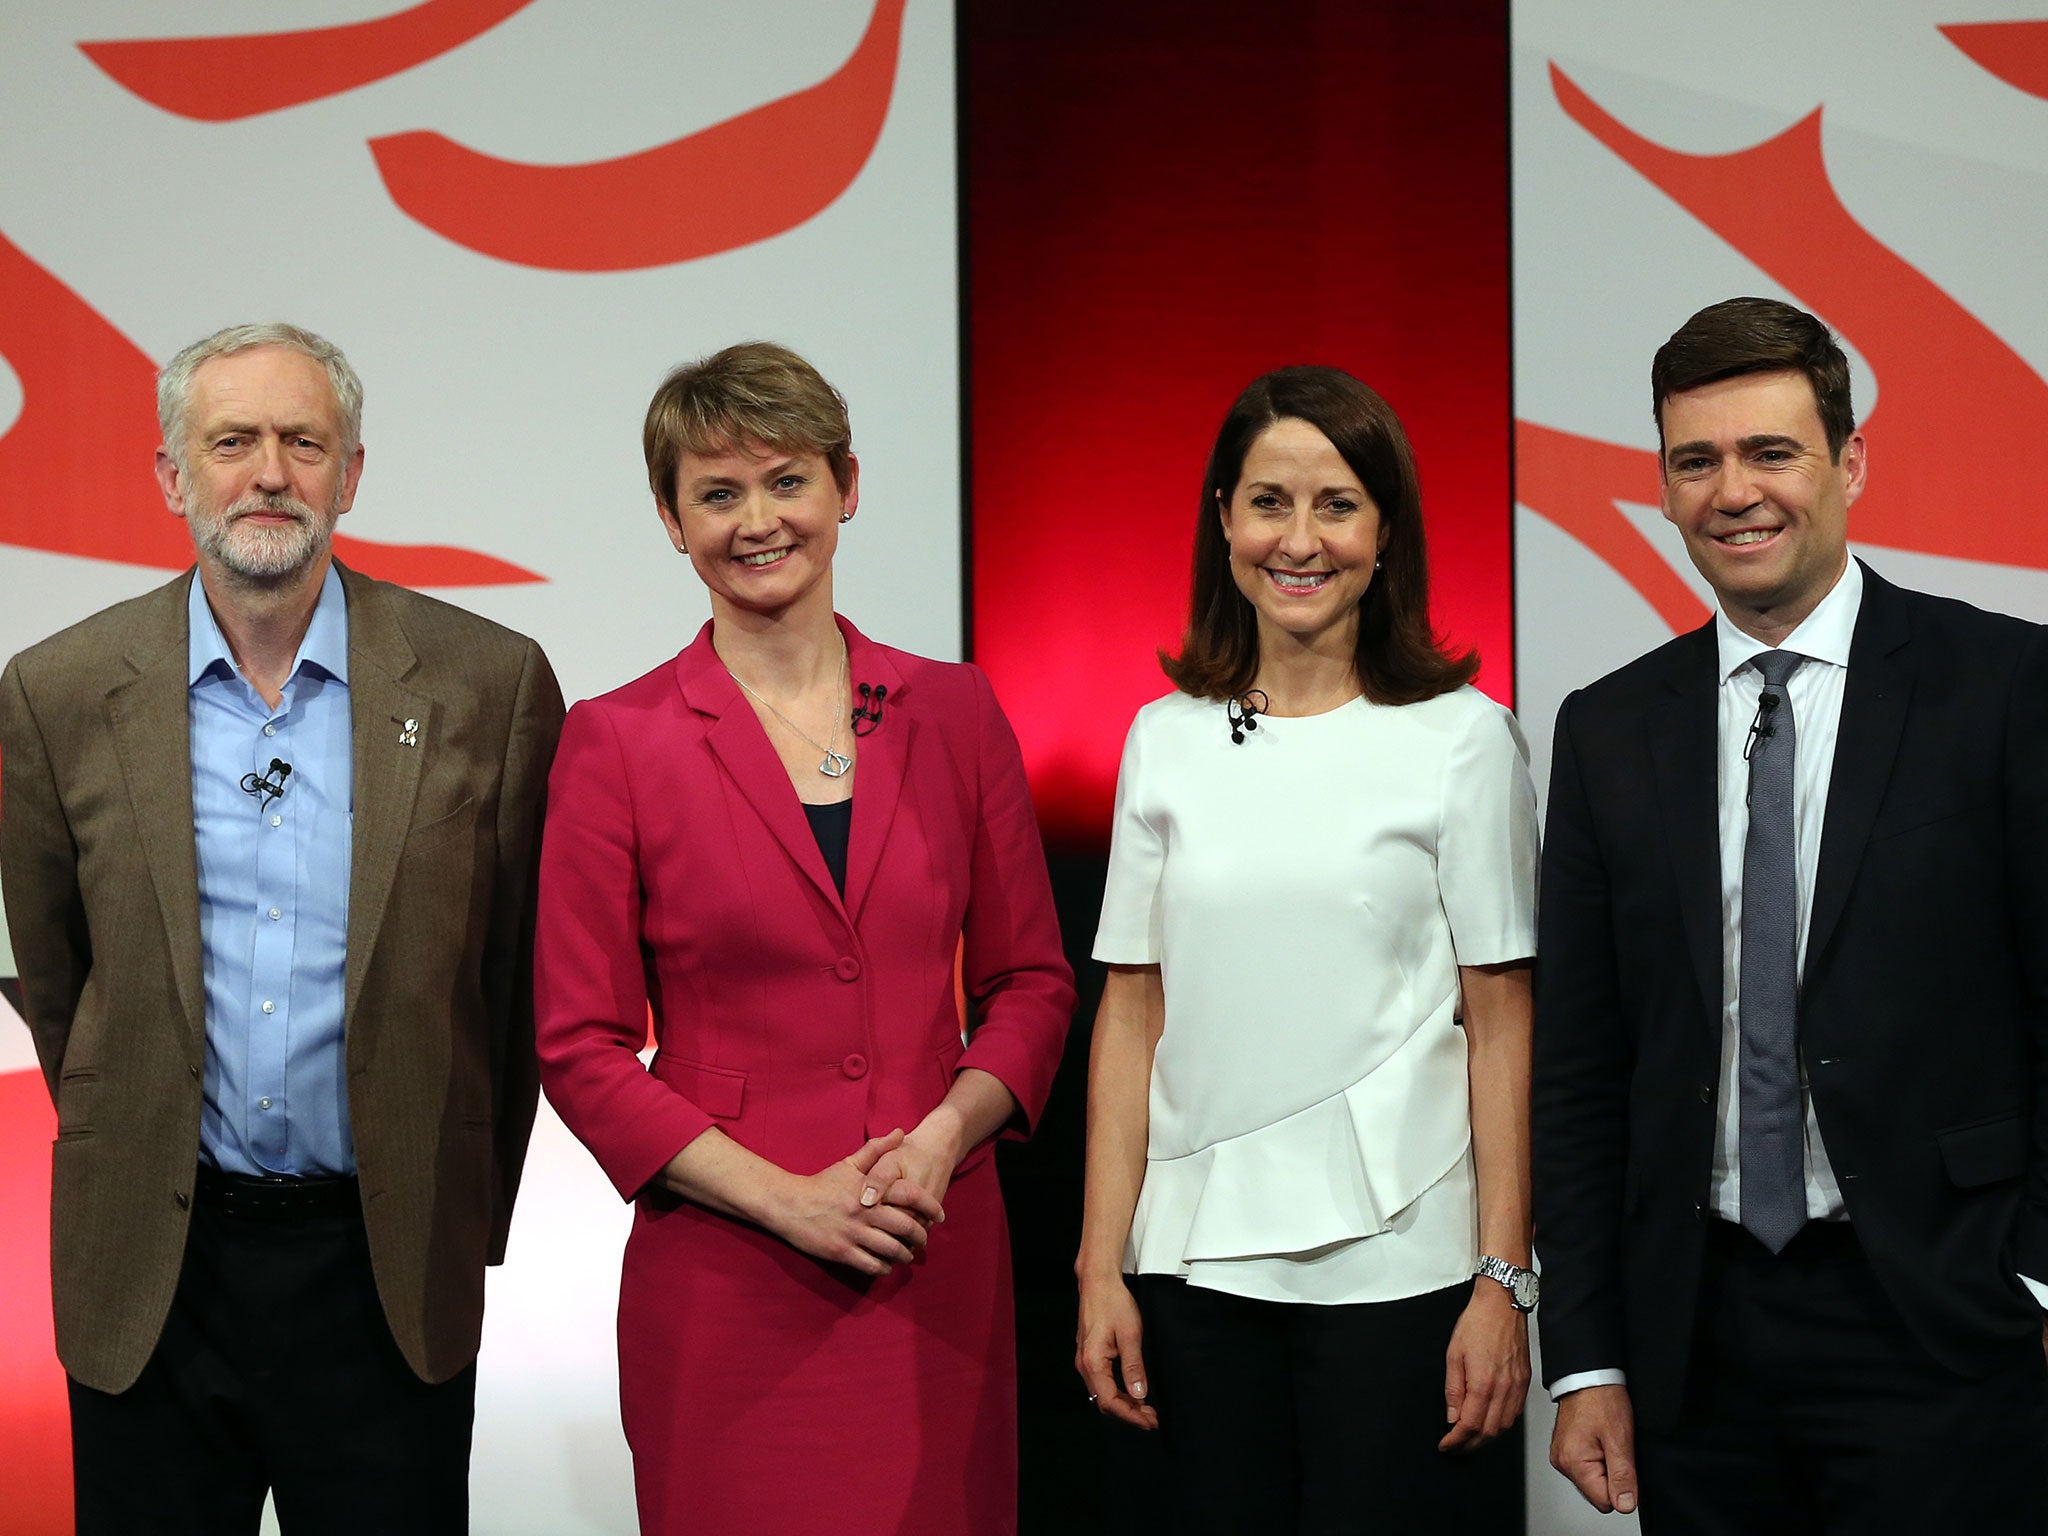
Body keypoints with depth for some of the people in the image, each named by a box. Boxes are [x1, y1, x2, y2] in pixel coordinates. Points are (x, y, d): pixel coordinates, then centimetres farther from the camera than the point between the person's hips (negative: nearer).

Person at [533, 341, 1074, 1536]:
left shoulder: (954, 711, 6)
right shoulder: (618, 741, -2)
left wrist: (942, 1139, -8)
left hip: (938, 1266, 3)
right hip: (723, 1280, -2)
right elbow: (582, 1046, -3)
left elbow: (1032, 978, 9)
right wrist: (786, 1199, -11)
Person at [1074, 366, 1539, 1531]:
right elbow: (1133, 1012, 7)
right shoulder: (1167, 738, 7)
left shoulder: (1463, 737, -2)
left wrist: (1502, 1284, -7)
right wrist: (1102, 1268, 3)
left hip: (1392, 1262, -3)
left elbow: (1501, 1025, -3)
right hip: (1198, 1262, 3)